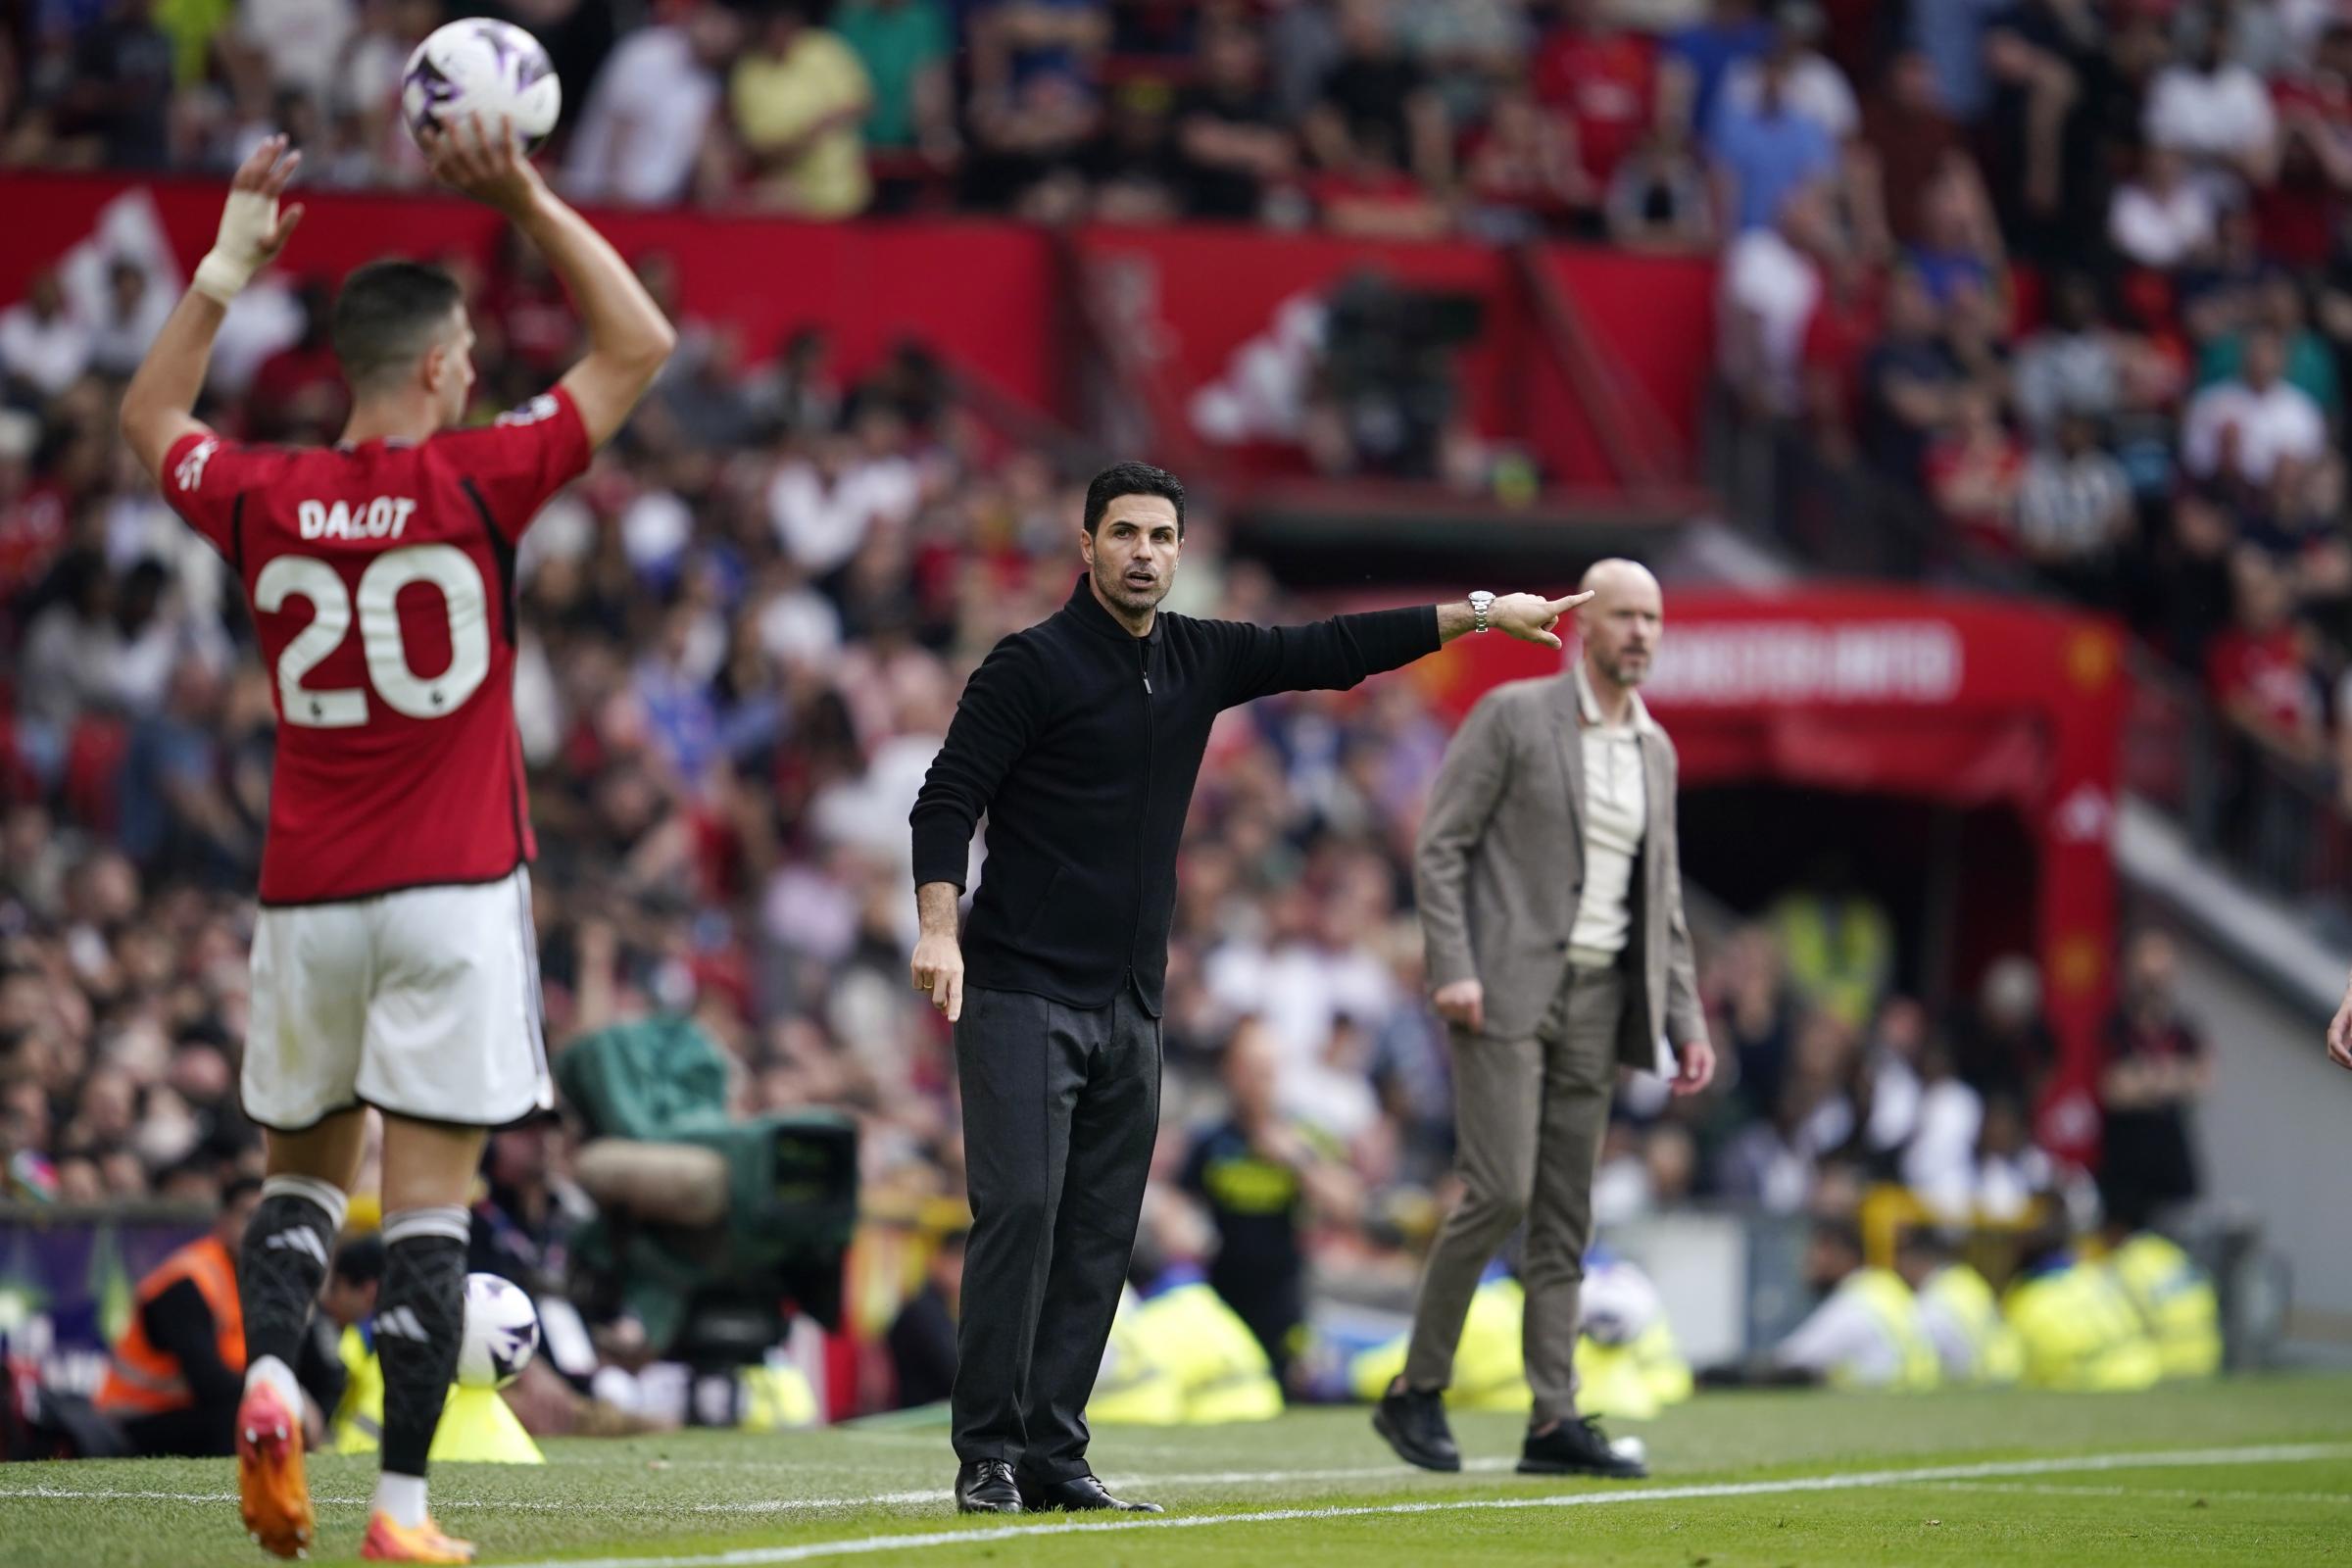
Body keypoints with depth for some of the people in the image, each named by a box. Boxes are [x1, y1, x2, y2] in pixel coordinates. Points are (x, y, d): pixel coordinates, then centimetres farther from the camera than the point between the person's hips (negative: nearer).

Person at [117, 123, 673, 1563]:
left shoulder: (263, 502, 1)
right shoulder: (475, 484, -8)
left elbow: (150, 418, 24)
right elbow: (639, 349, 2)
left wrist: (227, 268, 24)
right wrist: (530, 201, 2)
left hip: (307, 893, 3)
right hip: (455, 890, -3)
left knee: (305, 1172, 17)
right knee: (432, 1196, -2)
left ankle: (268, 1372, -9)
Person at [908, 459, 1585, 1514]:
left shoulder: (1200, 660, 11)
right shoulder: (1033, 665, -7)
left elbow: (1330, 653, 18)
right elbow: (946, 800, -10)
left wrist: (1479, 614, 17)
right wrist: (938, 928, -23)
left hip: (1130, 1006, 7)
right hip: (1023, 993, -6)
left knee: (1101, 1235, 4)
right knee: (1019, 1211, -14)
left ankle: (1053, 1456, 7)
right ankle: (987, 1457, -10)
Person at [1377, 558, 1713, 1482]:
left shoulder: (1655, 750, 15)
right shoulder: (1513, 715, -4)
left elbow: (1661, 898, 20)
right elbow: (1439, 845, -6)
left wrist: (1686, 1020, 11)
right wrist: (1453, 969, -17)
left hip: (1595, 999, 6)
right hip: (1506, 989, -6)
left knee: (1565, 1219, 3)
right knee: (1499, 1191, -15)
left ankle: (1552, 1422, 2)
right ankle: (1417, 1393, -3)